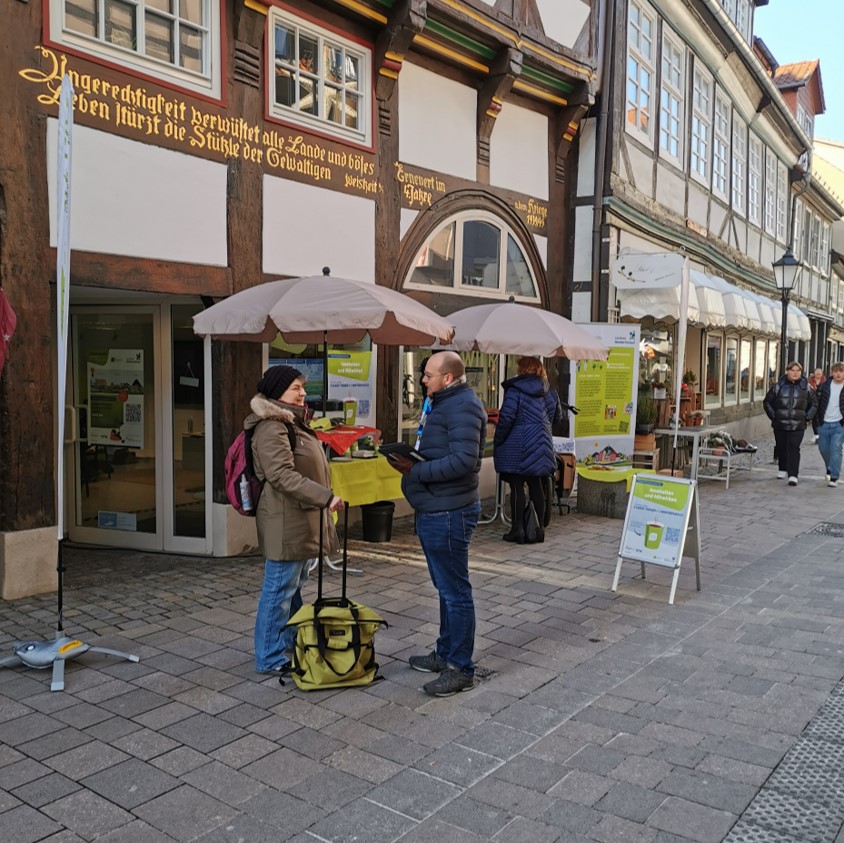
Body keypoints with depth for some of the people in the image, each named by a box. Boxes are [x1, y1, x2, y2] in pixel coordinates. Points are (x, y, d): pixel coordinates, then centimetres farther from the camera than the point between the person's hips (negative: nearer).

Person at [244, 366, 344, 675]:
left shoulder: (292, 423, 17)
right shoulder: (271, 428, -17)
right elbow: (283, 476, -26)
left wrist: (322, 499, 28)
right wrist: (325, 497, -28)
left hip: (301, 520, 10)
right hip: (285, 521, -10)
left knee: (294, 585, 21)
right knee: (280, 588, -1)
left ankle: (292, 638, 36)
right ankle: (269, 658, 10)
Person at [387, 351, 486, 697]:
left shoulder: (463, 406, -17)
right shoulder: (445, 403, 16)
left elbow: (463, 460, -27)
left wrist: (415, 471, -21)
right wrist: (411, 460, 3)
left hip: (448, 515, -11)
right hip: (435, 511, 11)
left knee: (455, 591, -1)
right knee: (446, 587, 20)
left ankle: (461, 668, 9)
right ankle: (445, 653, 33)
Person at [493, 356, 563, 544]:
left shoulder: (515, 390, -11)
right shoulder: (550, 392, 7)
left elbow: (506, 419, -16)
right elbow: (557, 417, 18)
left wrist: (497, 442, -6)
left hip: (517, 448, -6)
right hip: (542, 447, 6)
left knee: (517, 487, 1)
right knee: (536, 486, 13)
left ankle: (517, 529, 3)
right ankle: (539, 528, 17)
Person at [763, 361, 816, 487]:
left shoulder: (805, 387, 4)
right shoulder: (778, 386, 2)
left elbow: (814, 404, 16)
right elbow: (767, 402, 10)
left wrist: (807, 417, 5)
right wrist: (773, 416, 2)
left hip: (797, 425, -1)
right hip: (780, 424, 1)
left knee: (794, 448, -10)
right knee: (781, 448, 11)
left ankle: (793, 475, -11)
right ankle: (783, 469, 31)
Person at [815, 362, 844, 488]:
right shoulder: (824, 385, 2)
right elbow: (818, 402, 6)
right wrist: (818, 419, 1)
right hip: (824, 424, 3)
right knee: (823, 449, 13)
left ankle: (834, 477, -7)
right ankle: (830, 468, 40)